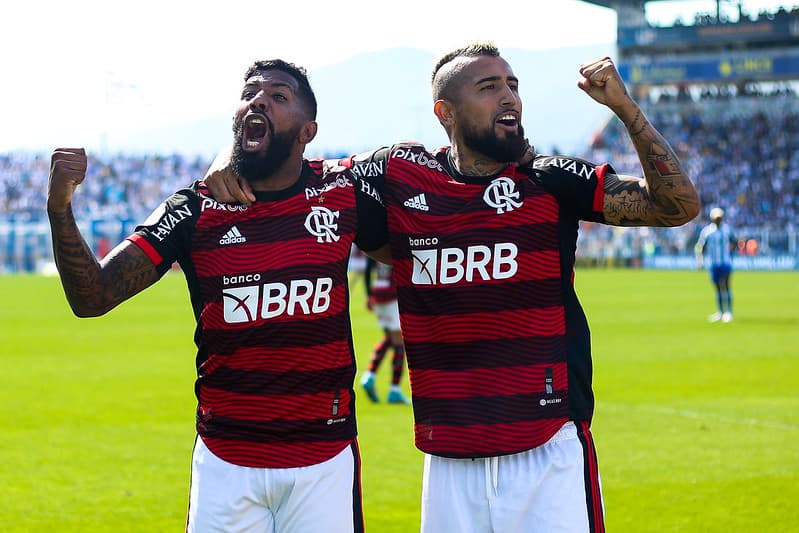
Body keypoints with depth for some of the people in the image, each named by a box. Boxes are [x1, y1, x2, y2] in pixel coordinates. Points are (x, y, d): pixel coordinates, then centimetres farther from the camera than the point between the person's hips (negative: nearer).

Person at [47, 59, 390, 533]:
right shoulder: (197, 209, -2)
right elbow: (92, 297, -8)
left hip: (324, 459, 0)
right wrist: (60, 207, -22)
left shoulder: (344, 195, -1)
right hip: (226, 461, 0)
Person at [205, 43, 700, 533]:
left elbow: (678, 204, -7)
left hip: (548, 454, -2)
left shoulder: (550, 180, -1)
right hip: (449, 460, 2)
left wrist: (624, 106, -15)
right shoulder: (400, 174, 3)